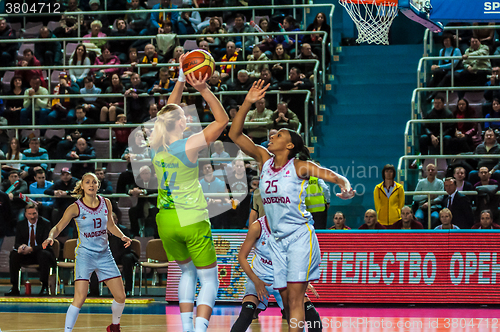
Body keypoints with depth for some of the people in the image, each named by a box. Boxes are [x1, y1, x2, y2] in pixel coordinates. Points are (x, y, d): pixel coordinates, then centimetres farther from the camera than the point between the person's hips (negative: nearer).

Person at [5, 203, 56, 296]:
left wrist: (32, 249, -31)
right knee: (13, 254, -25)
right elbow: (17, 243, 2)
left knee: (44, 254, -38)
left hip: (40, 253, -3)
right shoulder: (20, 225, 3)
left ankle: (44, 287, -33)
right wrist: (21, 247, -26)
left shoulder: (45, 224, -7)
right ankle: (14, 288, -22)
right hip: (26, 254, 3)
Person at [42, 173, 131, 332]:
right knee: (80, 298, -20)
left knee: (120, 297, 5)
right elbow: (58, 227, -10)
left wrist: (122, 236, -1)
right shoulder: (75, 208, -10)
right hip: (84, 253, -4)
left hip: (104, 254, 4)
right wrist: (50, 237, -30)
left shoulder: (106, 203, 2)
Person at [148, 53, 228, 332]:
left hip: (166, 222, 6)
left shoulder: (156, 146, -1)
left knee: (187, 272, 23)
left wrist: (181, 79, 15)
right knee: (209, 279, 4)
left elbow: (169, 112, 15)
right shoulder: (189, 146, -16)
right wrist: (204, 89, -14)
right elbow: (223, 120, -11)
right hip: (193, 221, -6)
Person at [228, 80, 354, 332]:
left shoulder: (299, 166, -6)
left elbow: (337, 178, -12)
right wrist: (247, 103, -6)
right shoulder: (264, 159, 7)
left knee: (295, 298, -12)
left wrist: (346, 188, -34)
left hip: (300, 236, -5)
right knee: (286, 300, 5)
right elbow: (234, 134, 3)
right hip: (277, 239, 5)